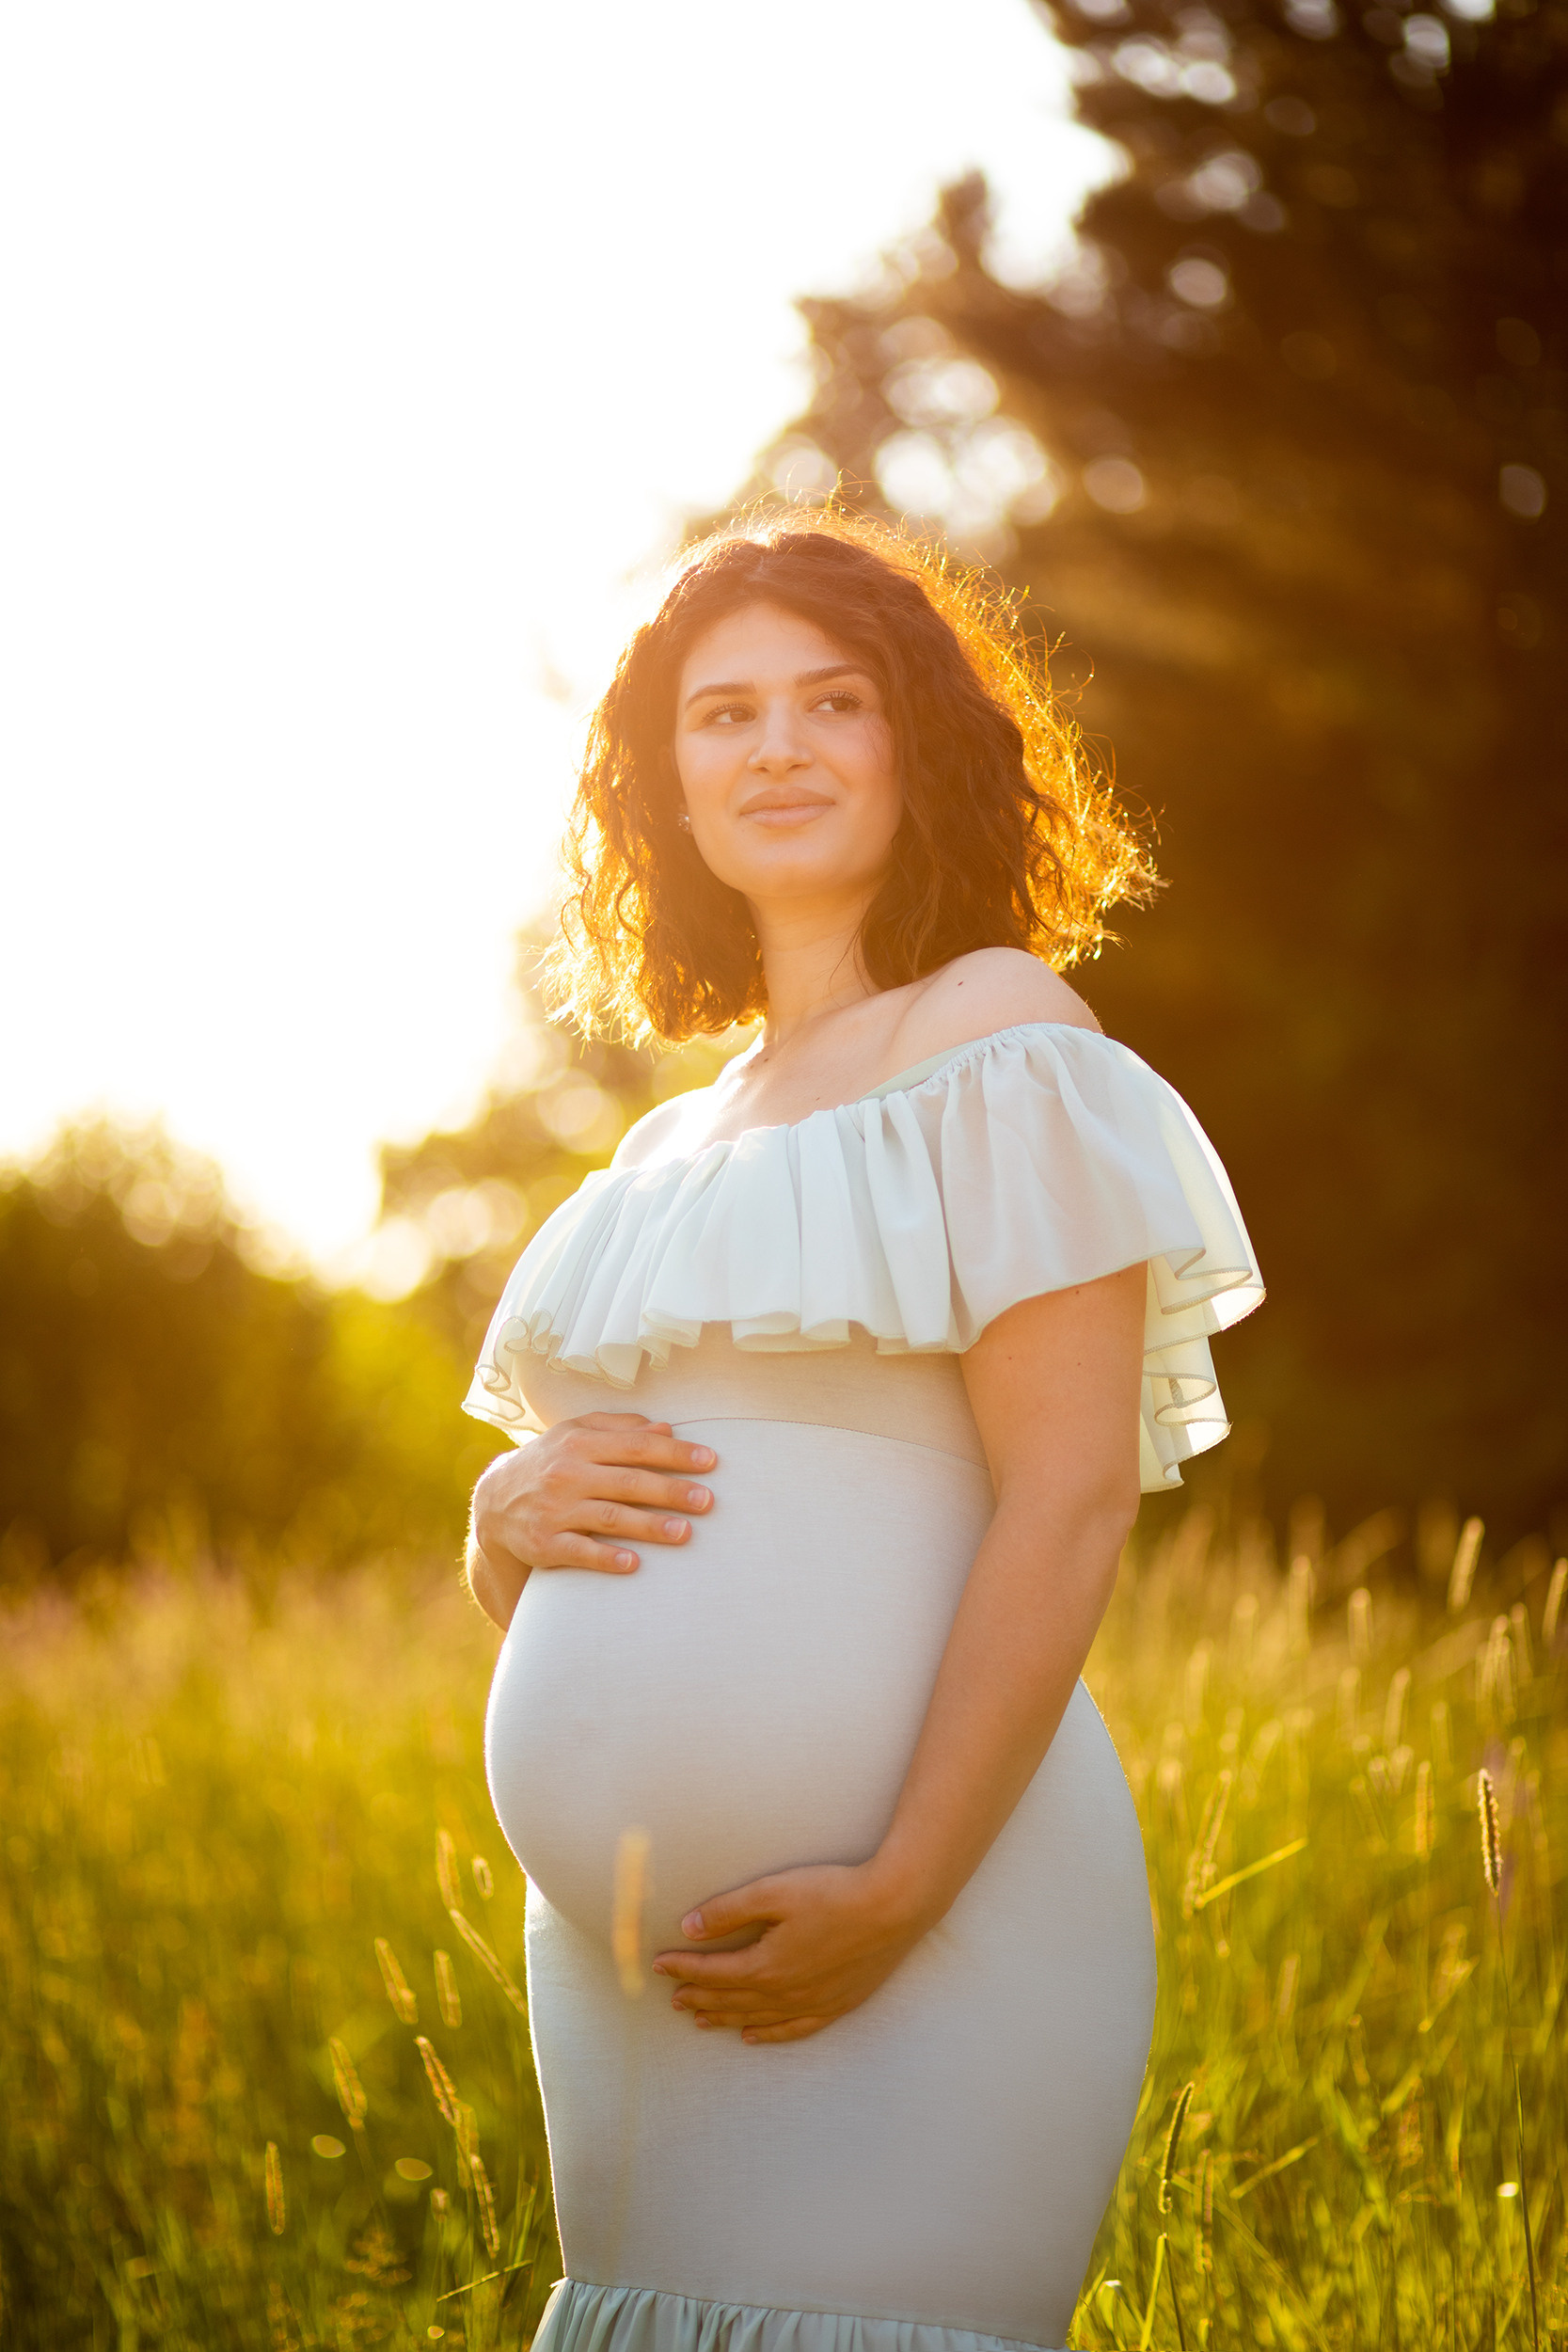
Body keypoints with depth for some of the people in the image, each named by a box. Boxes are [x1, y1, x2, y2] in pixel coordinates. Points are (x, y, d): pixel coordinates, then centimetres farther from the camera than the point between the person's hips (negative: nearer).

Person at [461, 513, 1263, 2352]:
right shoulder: (672, 1146, 19)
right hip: (627, 1950, 7)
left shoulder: (996, 1032, -2)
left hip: (917, 1924, -7)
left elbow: (1070, 1496, -11)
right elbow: (514, 1584, 23)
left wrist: (901, 1893, -19)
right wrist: (517, 1502, -1)